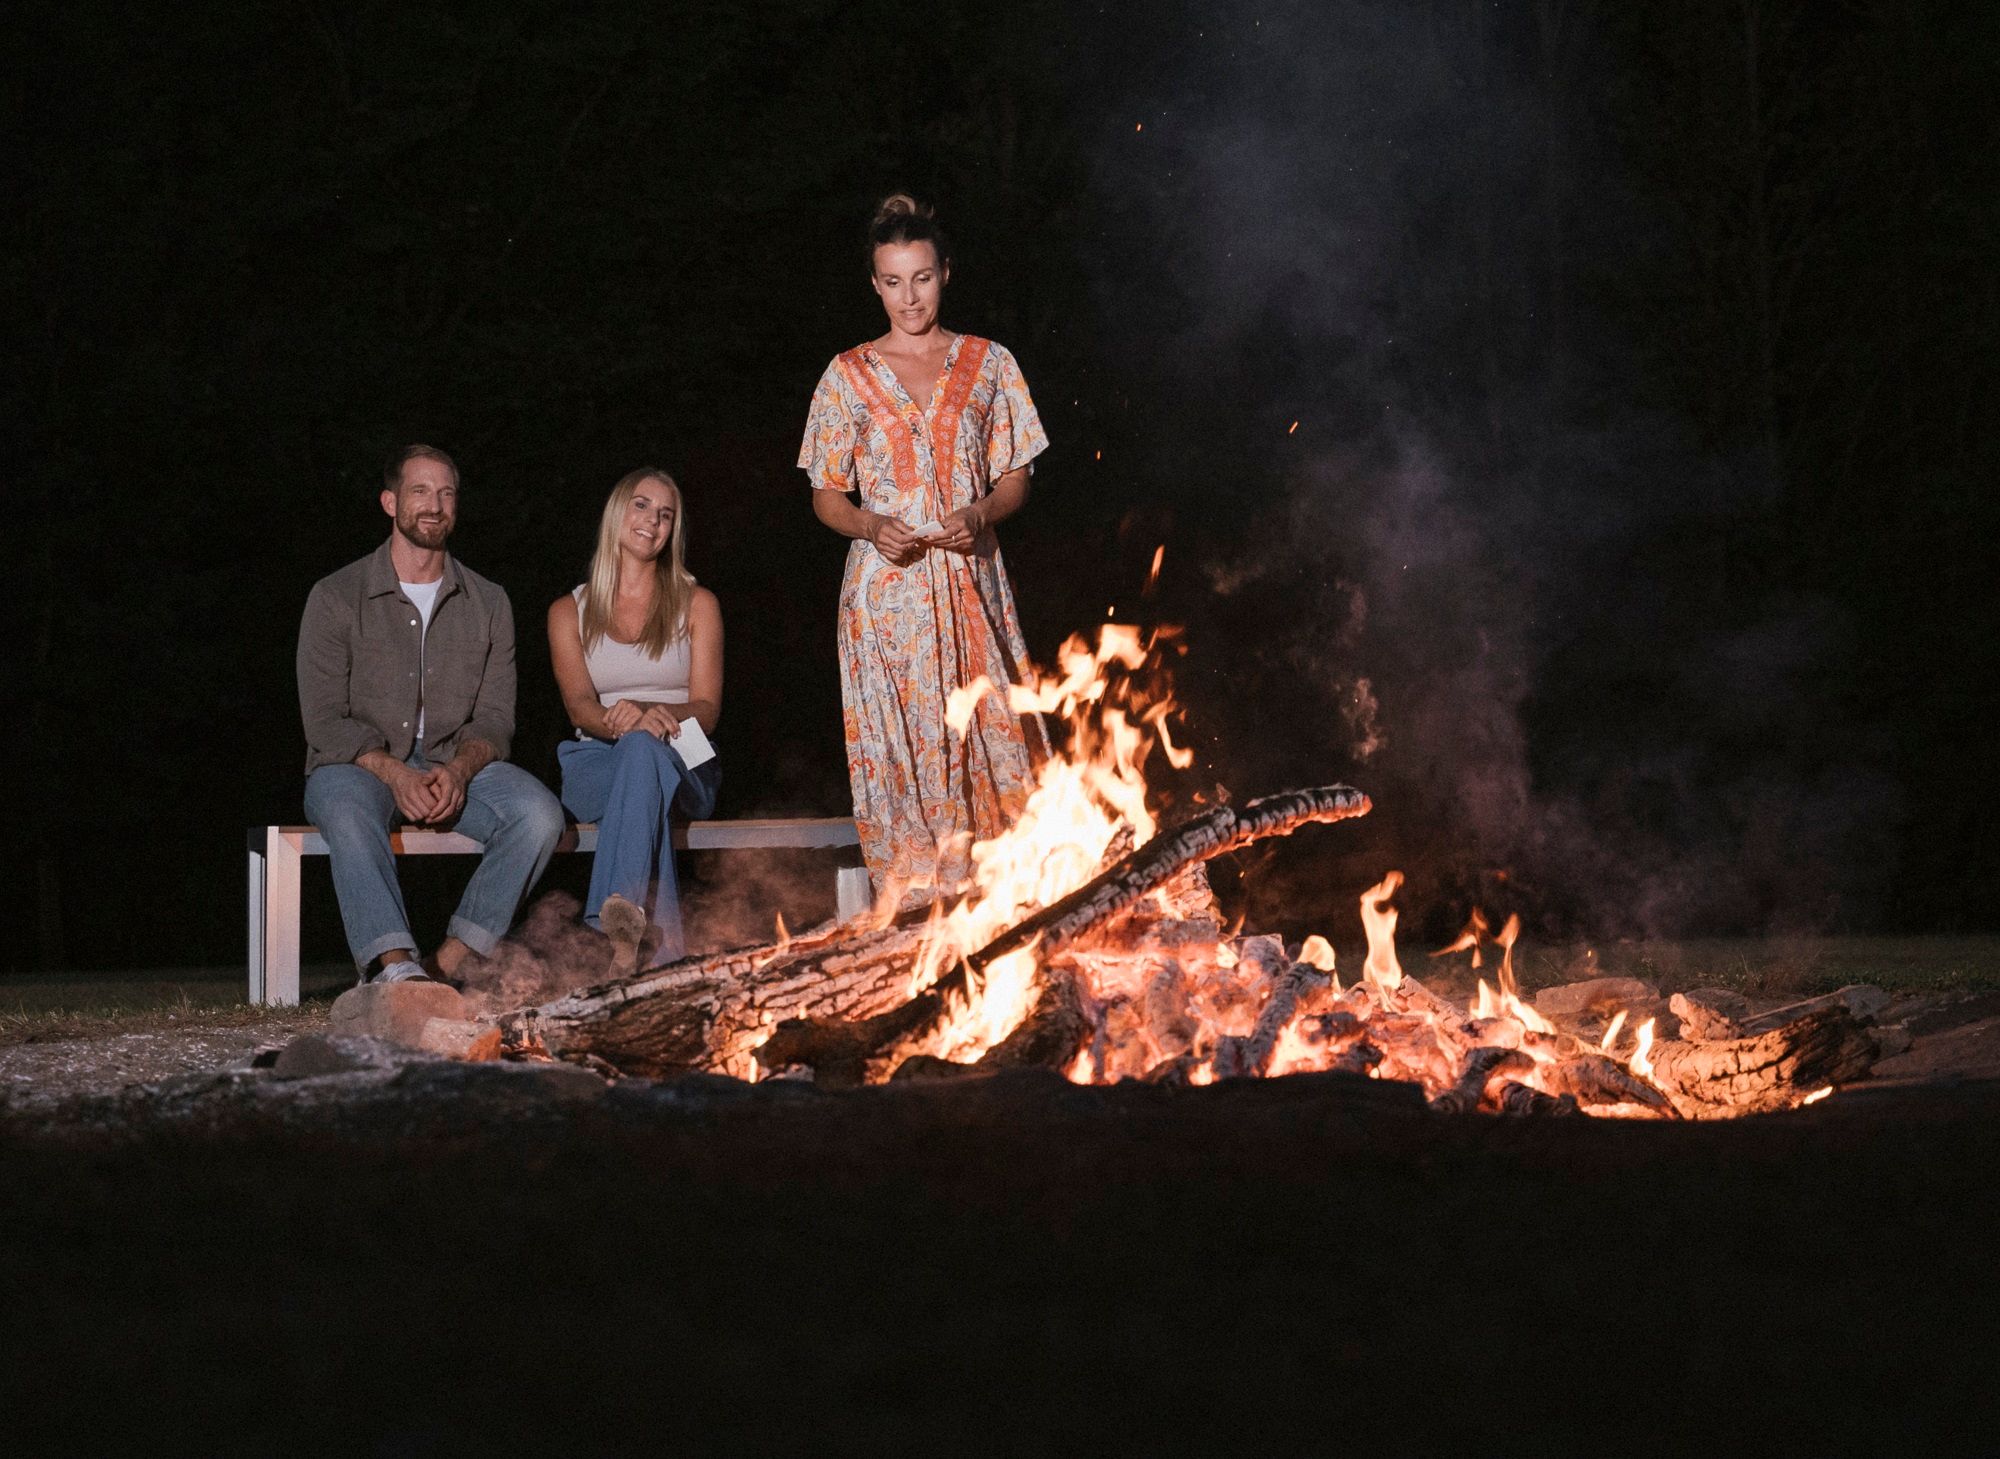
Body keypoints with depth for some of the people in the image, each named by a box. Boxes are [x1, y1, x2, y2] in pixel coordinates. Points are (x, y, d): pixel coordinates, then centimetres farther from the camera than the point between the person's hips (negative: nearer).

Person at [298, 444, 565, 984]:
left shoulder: (488, 605, 10)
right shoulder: (337, 597, 1)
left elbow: (495, 718, 5)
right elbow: (325, 720, -6)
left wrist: (458, 770, -18)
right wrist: (395, 773, -23)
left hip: (455, 767, 3)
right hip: (359, 764, -3)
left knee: (538, 811, -26)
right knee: (348, 809, -39)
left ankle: (449, 964, -29)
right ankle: (396, 965, -52)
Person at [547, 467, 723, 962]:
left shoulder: (697, 604, 15)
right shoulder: (569, 611, 16)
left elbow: (707, 710, 4)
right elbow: (578, 704, -1)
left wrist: (652, 715, -20)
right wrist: (615, 721, -27)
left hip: (682, 769, 0)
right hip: (596, 767, 0)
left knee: (643, 749, -39)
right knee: (638, 746, -39)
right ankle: (661, 938, -56)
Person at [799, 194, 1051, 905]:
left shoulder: (988, 365, 9)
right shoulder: (849, 376, 7)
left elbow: (1014, 479, 11)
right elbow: (827, 496, 9)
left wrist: (981, 514, -11)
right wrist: (872, 526, -12)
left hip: (970, 584, 1)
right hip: (886, 589, -1)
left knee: (986, 734, -7)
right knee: (897, 744, -6)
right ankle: (914, 917, -2)